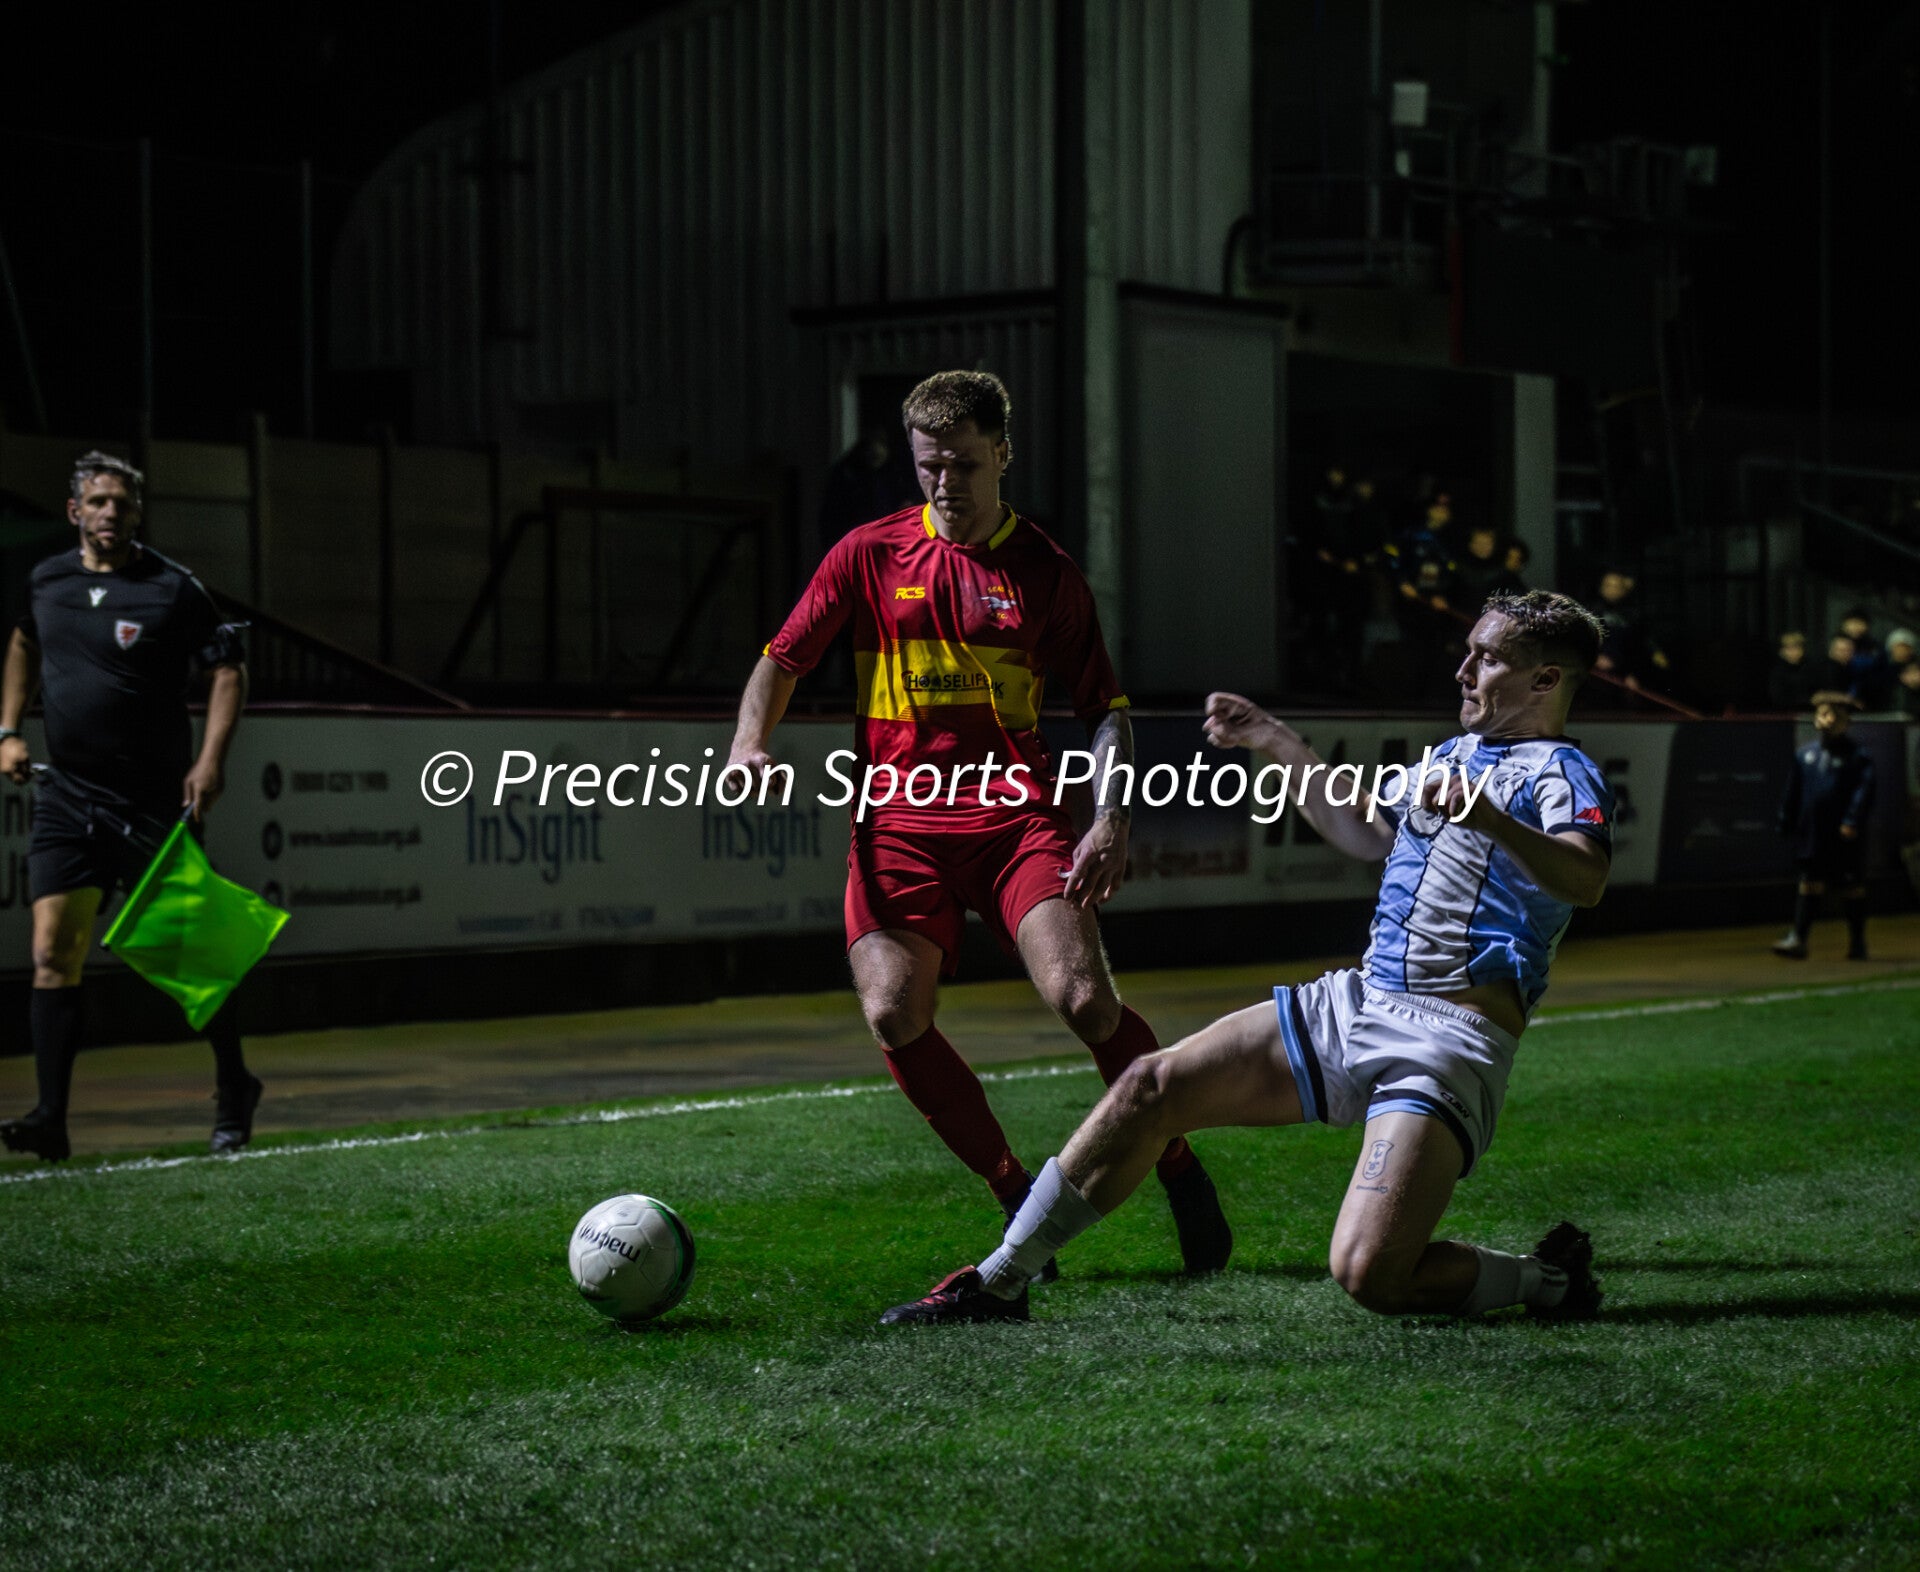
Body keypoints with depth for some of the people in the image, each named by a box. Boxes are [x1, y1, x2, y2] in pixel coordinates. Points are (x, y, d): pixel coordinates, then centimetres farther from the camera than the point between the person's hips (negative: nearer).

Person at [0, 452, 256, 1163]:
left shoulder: (172, 588, -6)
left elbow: (228, 669, -3)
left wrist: (211, 758, -14)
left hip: (154, 803, -3)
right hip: (66, 797, 3)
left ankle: (234, 1090, 24)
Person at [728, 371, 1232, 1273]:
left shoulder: (1045, 573, 8)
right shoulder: (869, 555, 8)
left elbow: (1104, 707, 11)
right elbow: (783, 658, 12)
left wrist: (1111, 819, -4)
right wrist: (750, 742, -7)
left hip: (1018, 815, -1)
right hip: (900, 818, 1)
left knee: (1082, 997, -21)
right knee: (893, 1013, -21)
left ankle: (1178, 1167, 4)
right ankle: (1017, 1197, -3)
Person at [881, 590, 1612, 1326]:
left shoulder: (1560, 772, -7)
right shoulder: (1457, 754, 21)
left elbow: (1585, 880, -29)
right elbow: (1366, 832, 37)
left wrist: (1491, 819, -47)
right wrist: (1276, 743, 30)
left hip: (1446, 1044, -9)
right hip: (1354, 1004, 9)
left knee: (1368, 1275, -25)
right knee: (1151, 1087, 0)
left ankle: (1548, 1279, 3)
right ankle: (999, 1280, 10)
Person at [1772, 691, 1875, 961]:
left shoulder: (1857, 756, -3)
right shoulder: (1804, 754, 8)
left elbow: (1863, 790, -10)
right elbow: (1792, 792, 13)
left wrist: (1853, 821, -20)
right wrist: (1787, 824, 12)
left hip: (1844, 837, -3)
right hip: (1812, 834, 3)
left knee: (1852, 886, 6)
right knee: (1810, 884, 2)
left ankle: (1857, 941, 16)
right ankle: (1797, 938, -1)